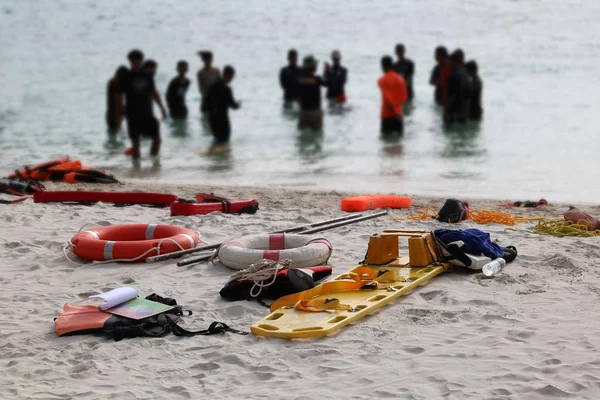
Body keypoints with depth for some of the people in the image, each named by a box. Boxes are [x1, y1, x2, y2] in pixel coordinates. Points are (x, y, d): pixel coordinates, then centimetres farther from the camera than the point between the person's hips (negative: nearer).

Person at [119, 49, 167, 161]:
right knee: (135, 142, 0)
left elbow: (154, 93, 17)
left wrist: (162, 108, 14)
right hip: (133, 115, -4)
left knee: (157, 139, 1)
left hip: (147, 113, 4)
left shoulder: (147, 76, 7)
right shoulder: (126, 77, -4)